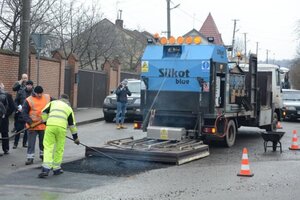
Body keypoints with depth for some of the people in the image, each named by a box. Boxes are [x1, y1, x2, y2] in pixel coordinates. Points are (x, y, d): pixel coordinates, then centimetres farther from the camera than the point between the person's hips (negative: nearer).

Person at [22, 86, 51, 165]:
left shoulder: (48, 98, -1)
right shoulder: (28, 100, -10)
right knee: (31, 143, -1)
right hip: (32, 125, -3)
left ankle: (43, 154, 34)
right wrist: (30, 122, -22)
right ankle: (30, 158, 5)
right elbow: (24, 113, -12)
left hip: (44, 125, 3)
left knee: (43, 141, 16)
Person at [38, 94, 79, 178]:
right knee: (59, 148, 14)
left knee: (48, 147, 1)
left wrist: (45, 121, 27)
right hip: (62, 127, 1)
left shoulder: (53, 103, 25)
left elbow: (44, 112, 12)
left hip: (50, 126, -1)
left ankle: (46, 169, -11)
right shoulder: (69, 108, 26)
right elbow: (72, 124, 28)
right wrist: (75, 137, 34)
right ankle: (56, 169, 22)